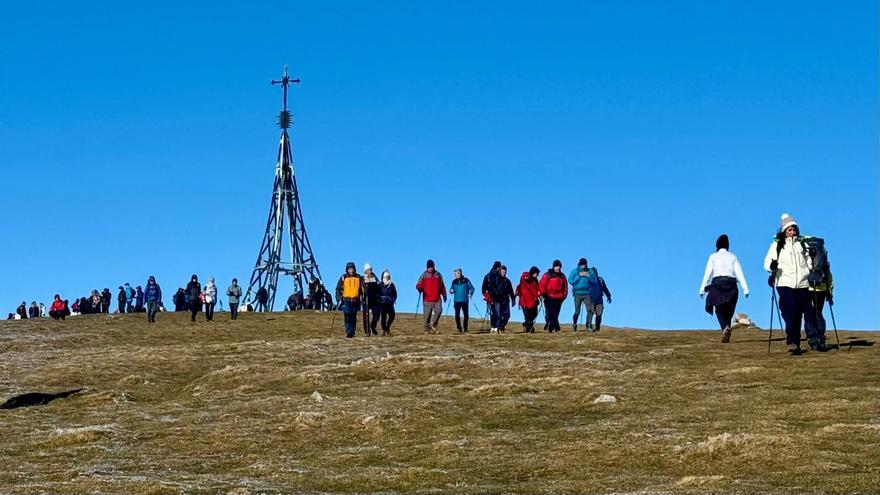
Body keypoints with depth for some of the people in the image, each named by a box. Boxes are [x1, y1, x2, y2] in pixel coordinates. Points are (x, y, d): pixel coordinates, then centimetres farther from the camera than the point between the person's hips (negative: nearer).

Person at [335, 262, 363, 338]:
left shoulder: (359, 278, 7)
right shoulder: (343, 278, 3)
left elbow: (362, 289, 14)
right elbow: (338, 288, 6)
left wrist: (362, 297, 5)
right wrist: (339, 297, -4)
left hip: (355, 300, 2)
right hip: (346, 300, -2)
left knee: (354, 317, 7)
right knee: (347, 316, -13)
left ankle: (352, 332, 15)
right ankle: (348, 332, -17)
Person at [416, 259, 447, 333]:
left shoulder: (438, 274, 12)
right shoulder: (424, 275, 3)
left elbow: (442, 286, 20)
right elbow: (418, 285, -3)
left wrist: (444, 295, 17)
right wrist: (420, 289, -26)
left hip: (437, 298, 2)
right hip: (427, 299, -2)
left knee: (439, 311, -14)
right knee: (427, 314, -2)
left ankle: (433, 325, 3)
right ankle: (427, 329, 7)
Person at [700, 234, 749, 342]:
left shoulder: (713, 256, 6)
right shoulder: (732, 257, 11)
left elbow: (707, 273, 1)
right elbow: (739, 273, 4)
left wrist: (702, 289, 2)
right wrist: (745, 289, 0)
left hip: (718, 283, -2)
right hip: (731, 284, 2)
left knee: (719, 310, 1)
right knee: (728, 311, 11)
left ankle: (725, 327, -27)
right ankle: (726, 335, 8)